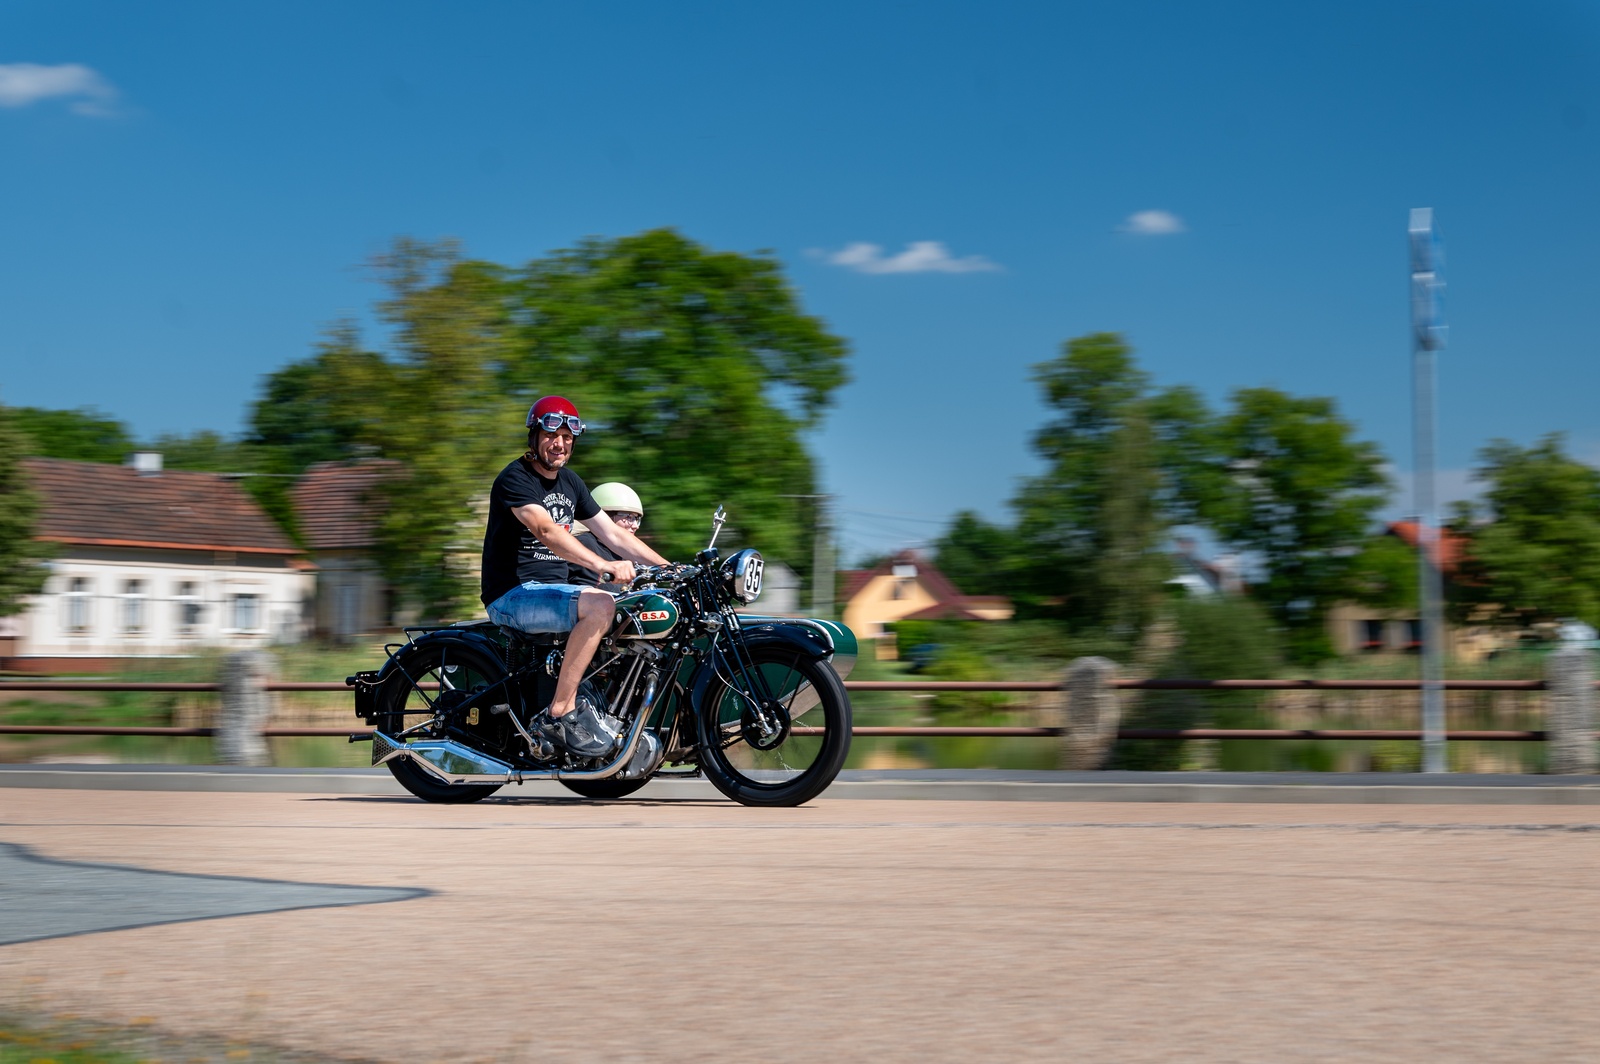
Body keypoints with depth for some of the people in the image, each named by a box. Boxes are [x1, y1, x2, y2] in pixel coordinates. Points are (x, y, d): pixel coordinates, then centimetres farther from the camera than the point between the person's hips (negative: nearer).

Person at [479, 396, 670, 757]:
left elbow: (613, 533, 15)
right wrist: (603, 565, -41)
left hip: (553, 589, 9)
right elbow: (546, 530, -28)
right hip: (513, 595, -9)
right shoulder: (515, 478, -11)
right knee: (599, 605, -31)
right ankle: (559, 714, -29)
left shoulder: (570, 482, 16)